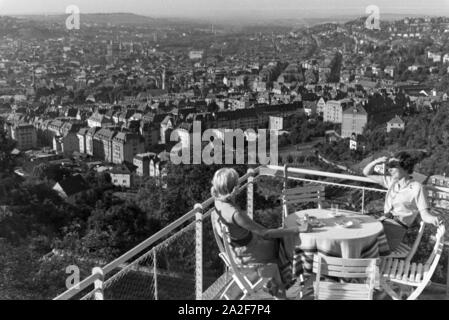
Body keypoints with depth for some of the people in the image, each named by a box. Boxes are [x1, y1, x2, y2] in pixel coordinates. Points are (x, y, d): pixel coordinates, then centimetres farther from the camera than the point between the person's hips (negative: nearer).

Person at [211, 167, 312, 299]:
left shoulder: (218, 203, -14)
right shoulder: (235, 214, -37)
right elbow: (265, 233, -31)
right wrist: (298, 229, -25)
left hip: (236, 248, 8)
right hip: (248, 254, -8)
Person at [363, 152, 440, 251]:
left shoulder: (417, 187, -2)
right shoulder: (391, 181, 16)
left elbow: (424, 214, -5)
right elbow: (366, 173, 21)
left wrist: (433, 219, -29)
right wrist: (377, 161, 1)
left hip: (397, 227, -6)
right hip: (383, 221, 6)